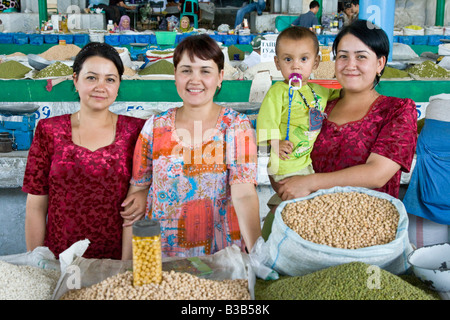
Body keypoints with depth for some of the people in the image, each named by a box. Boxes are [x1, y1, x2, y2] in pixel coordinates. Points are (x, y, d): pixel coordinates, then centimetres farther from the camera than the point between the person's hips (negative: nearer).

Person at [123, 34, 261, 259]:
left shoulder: (236, 126, -2)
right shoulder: (155, 127, 3)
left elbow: (244, 194, -12)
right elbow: (138, 190, 7)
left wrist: (257, 251, -26)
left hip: (221, 253, -1)